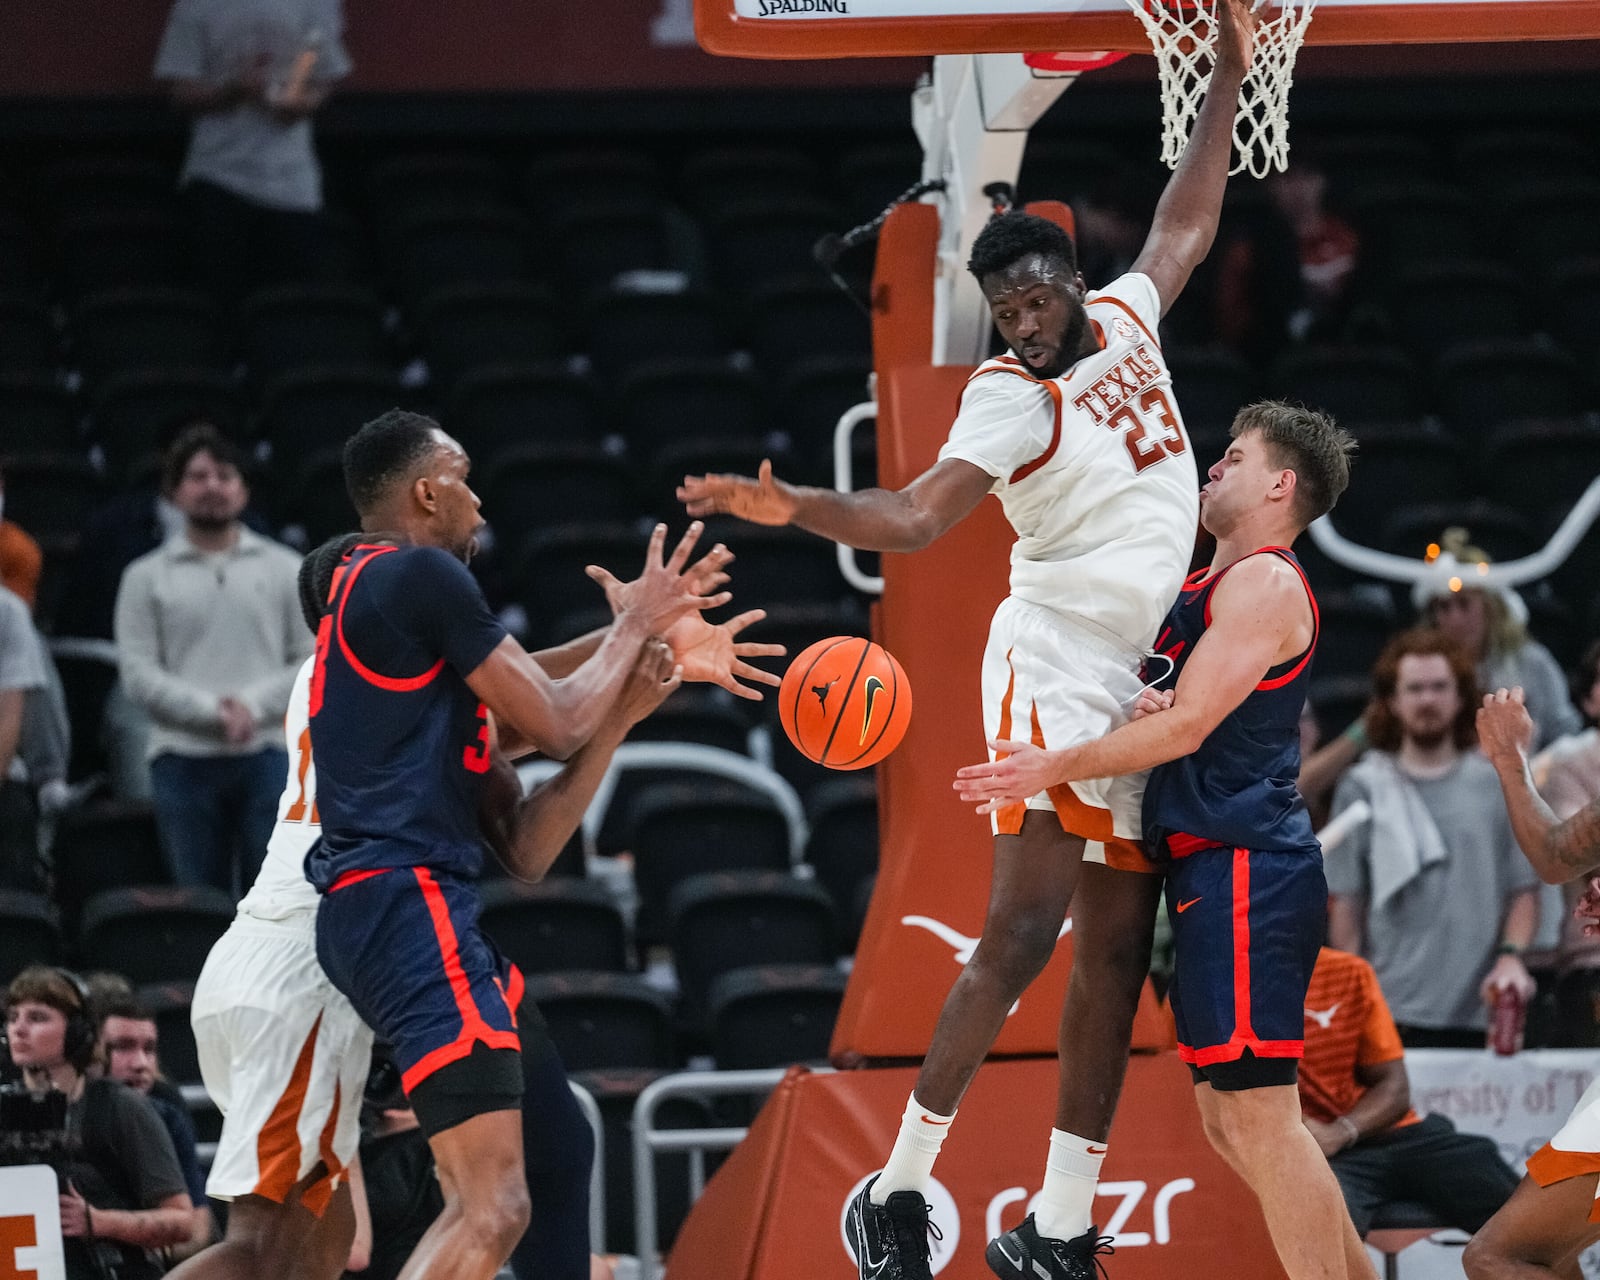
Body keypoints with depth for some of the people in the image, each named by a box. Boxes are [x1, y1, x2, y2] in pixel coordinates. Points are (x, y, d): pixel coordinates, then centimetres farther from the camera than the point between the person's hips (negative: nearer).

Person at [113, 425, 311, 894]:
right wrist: (210, 710, -13)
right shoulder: (146, 577, 8)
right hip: (184, 759, 0)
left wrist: (253, 705, -11)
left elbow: (313, 661, 6)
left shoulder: (284, 569, 10)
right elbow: (138, 673, 0)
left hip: (267, 754, 0)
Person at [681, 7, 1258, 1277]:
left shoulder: (1125, 317, 9)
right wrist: (796, 507, -39)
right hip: (1059, 667, -7)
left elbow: (1185, 226, 26)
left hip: (1152, 687, 7)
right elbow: (914, 514, -22)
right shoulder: (1012, 397, -11)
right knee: (1022, 932, -16)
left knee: (1117, 950, 5)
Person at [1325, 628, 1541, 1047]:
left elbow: (1524, 891, 10)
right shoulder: (1364, 789, 7)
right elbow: (1345, 907, 6)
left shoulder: (1498, 785, 10)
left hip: (1481, 1012, 1)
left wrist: (1511, 955, -8)